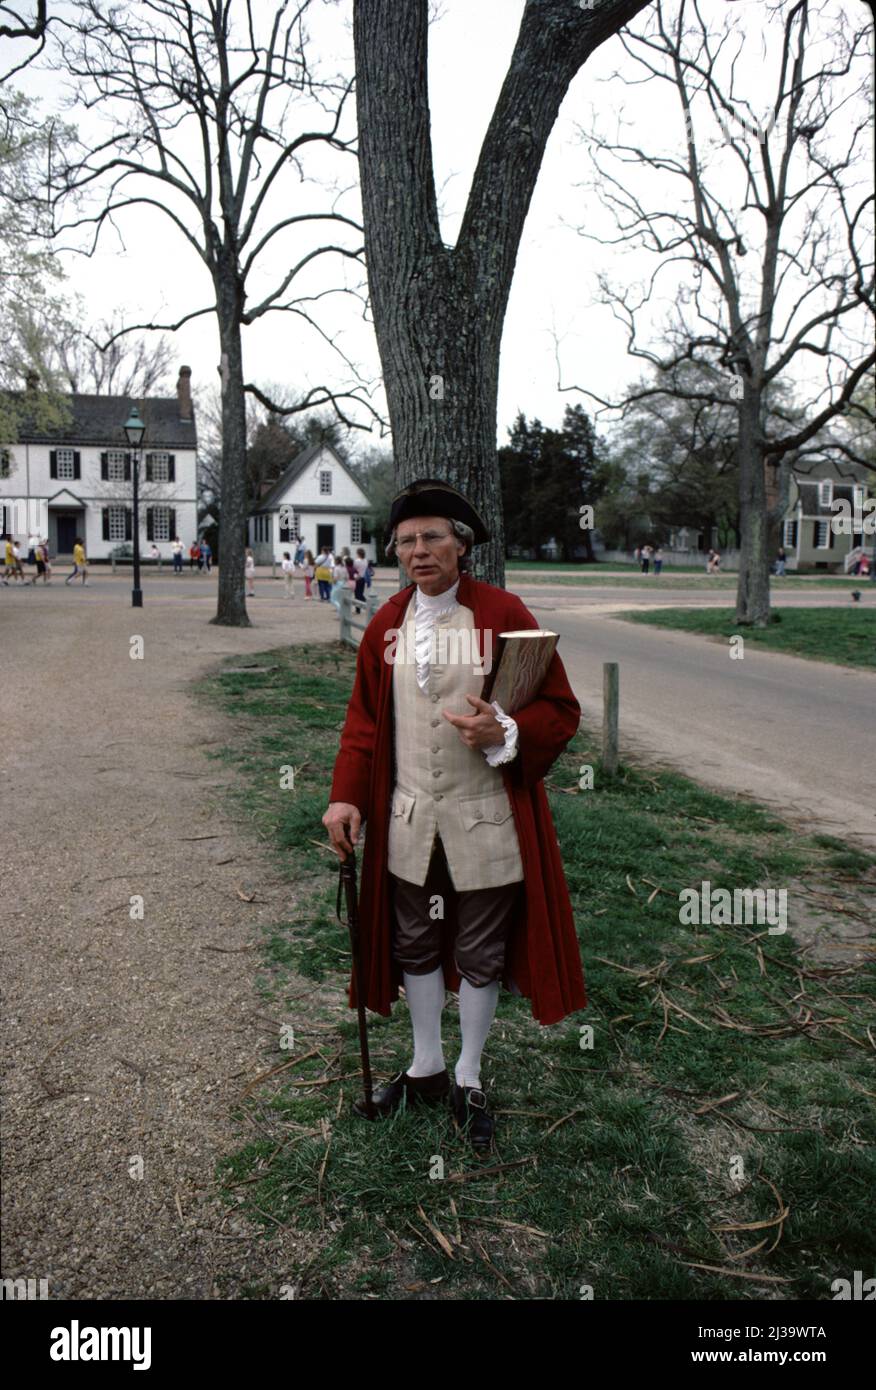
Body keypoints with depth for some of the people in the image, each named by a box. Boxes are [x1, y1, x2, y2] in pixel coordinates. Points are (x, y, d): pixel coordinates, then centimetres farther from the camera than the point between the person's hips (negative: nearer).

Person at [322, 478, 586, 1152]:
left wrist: (505, 733, -25)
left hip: (486, 823, -4)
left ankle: (469, 1079, 32)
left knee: (480, 955, 11)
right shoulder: (387, 623, 4)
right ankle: (426, 1067, 38)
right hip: (408, 822, 4)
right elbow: (365, 718, 10)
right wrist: (347, 796, 0)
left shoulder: (504, 614, -9)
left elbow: (560, 710, -6)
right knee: (413, 946, 16)